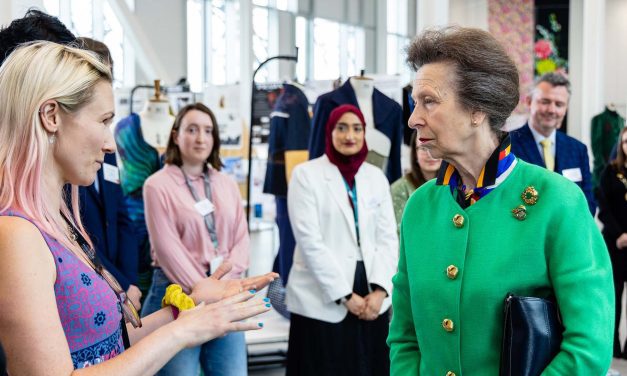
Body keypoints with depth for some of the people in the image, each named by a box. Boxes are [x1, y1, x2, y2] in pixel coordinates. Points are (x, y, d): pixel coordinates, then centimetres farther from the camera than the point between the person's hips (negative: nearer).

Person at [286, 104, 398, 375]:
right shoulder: (306, 174, -3)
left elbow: (388, 237, 6)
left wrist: (379, 289, -8)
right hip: (323, 301, -4)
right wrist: (344, 295, -12)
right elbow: (309, 241, -10)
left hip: (371, 298, 4)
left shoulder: (376, 176, 9)